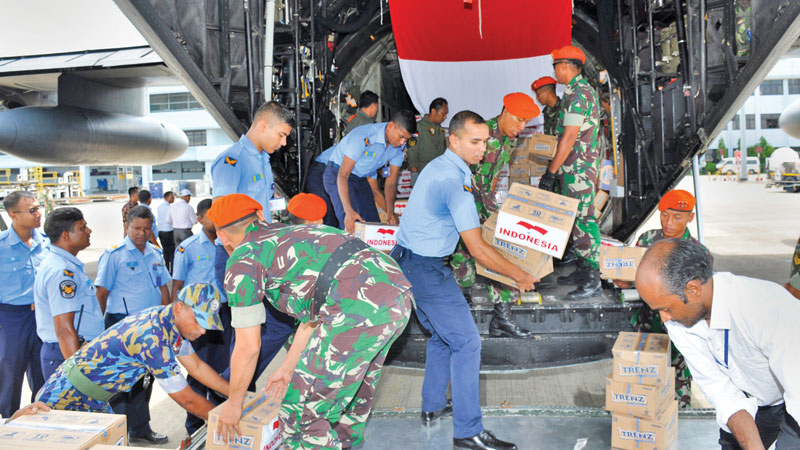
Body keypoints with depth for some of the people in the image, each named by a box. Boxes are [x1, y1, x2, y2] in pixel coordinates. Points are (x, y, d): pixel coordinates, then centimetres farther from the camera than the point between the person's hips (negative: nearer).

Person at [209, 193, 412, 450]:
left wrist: (233, 404, 25)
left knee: (304, 412, 9)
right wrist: (287, 369, 42)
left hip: (361, 310, -9)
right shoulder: (288, 235, 30)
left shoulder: (242, 260, 8)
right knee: (355, 391, 30)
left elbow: (248, 348, 10)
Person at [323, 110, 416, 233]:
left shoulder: (399, 146, -11)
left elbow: (391, 182, -5)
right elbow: (343, 175, -33)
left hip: (361, 178, 7)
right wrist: (348, 211, -41)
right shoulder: (364, 137, -32)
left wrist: (390, 212, -17)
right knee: (351, 226, -21)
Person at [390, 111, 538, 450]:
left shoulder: (438, 167, 10)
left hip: (406, 261, 10)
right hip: (426, 270, -10)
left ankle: (432, 407, 35)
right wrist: (520, 276, -9)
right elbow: (478, 250, -20)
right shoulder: (455, 182, -22)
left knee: (442, 334, 23)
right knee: (466, 342, -4)